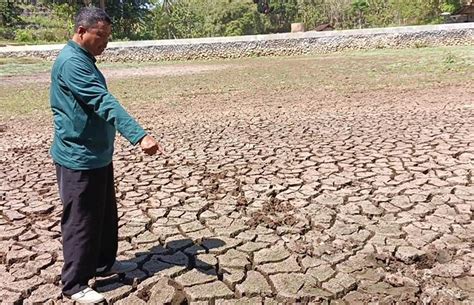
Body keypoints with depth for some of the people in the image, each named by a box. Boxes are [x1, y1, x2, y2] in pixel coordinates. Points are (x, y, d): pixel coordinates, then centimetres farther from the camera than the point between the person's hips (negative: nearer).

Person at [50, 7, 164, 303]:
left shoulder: (84, 59, 13)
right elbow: (105, 103, -32)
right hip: (79, 158, -10)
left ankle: (105, 263, 37)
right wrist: (140, 136, -40)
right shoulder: (72, 62, -20)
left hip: (98, 154, 10)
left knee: (107, 215, 20)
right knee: (81, 221, 1)